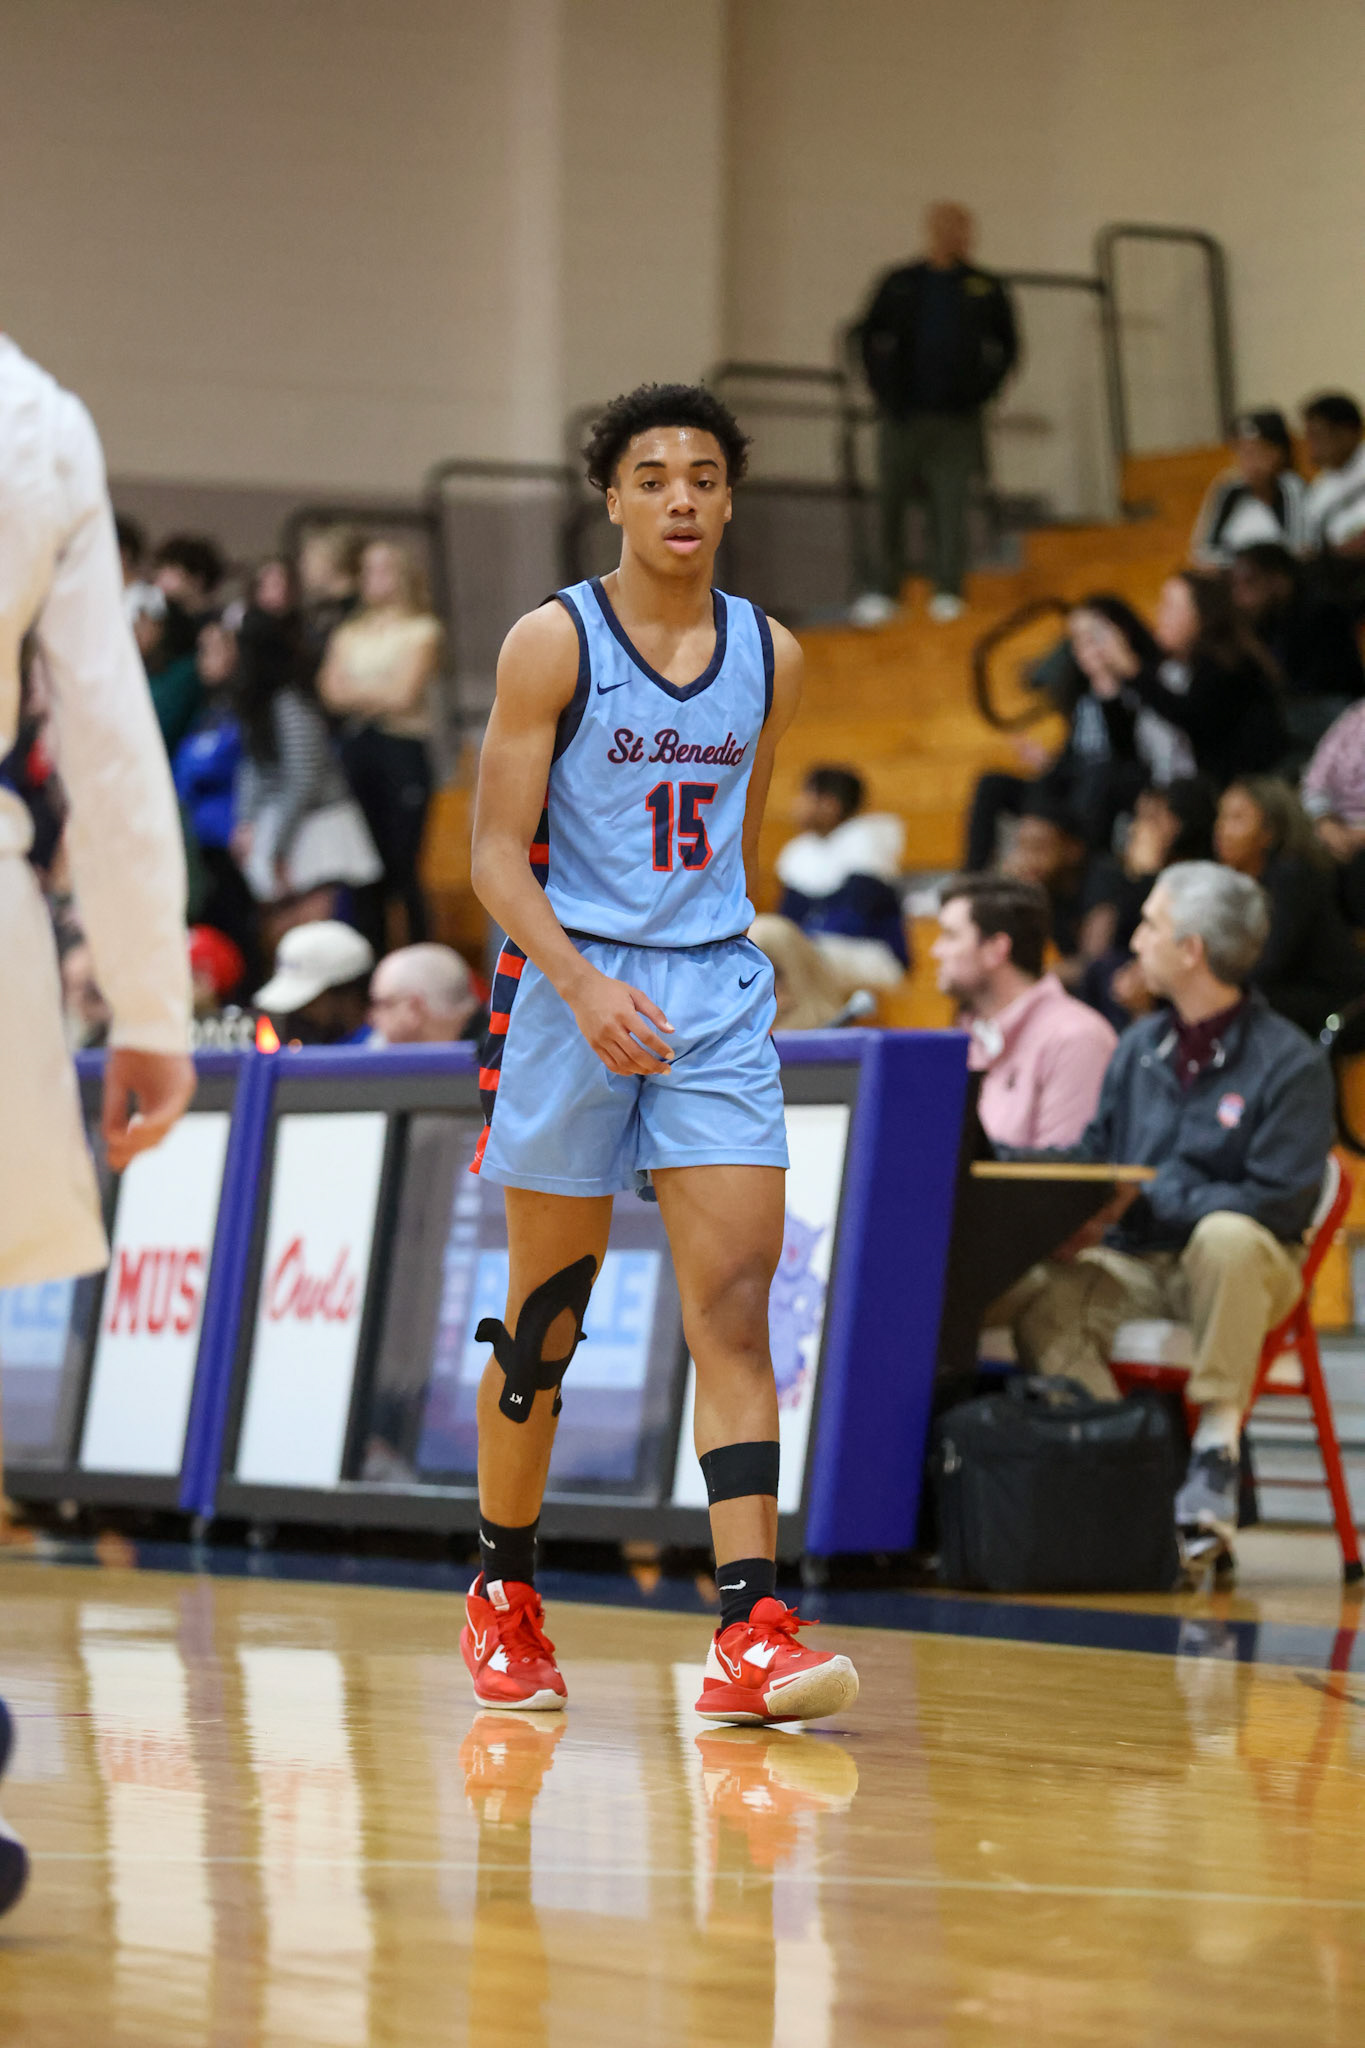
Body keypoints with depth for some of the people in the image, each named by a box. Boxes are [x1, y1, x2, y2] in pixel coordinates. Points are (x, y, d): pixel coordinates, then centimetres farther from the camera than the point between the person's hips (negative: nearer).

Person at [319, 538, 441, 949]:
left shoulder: (422, 632, 4)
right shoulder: (348, 635, 18)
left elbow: (404, 694, -6)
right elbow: (332, 693, 6)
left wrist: (358, 692, 4)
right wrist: (379, 694, -6)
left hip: (404, 748, -4)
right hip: (357, 746, 4)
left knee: (404, 863, -9)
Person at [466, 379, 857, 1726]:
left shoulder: (769, 657, 8)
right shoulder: (552, 644, -5)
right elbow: (497, 854, -9)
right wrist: (584, 986, -23)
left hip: (717, 995, 3)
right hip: (572, 988, -3)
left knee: (734, 1301, -10)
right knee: (544, 1317, 6)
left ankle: (750, 1633, -17)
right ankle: (504, 1593, 27)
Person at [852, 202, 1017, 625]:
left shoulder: (985, 290, 5)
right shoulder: (900, 285, 6)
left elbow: (1006, 348, 13)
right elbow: (869, 337, 12)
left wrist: (982, 390, 2)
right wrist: (884, 391, 4)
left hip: (956, 418, -1)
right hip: (903, 414, 1)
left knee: (951, 506, -3)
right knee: (890, 505, 2)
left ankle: (948, 593, 3)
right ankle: (884, 592, 11)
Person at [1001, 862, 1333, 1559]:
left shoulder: (1290, 1062, -8)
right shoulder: (1140, 1046, 12)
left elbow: (1278, 1204, -16)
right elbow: (1094, 1154, 16)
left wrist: (1142, 1204, -22)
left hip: (1240, 1266, -4)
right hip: (1133, 1265, 4)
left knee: (1228, 1238, -40)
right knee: (1039, 1299, -27)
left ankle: (1217, 1444, -30)